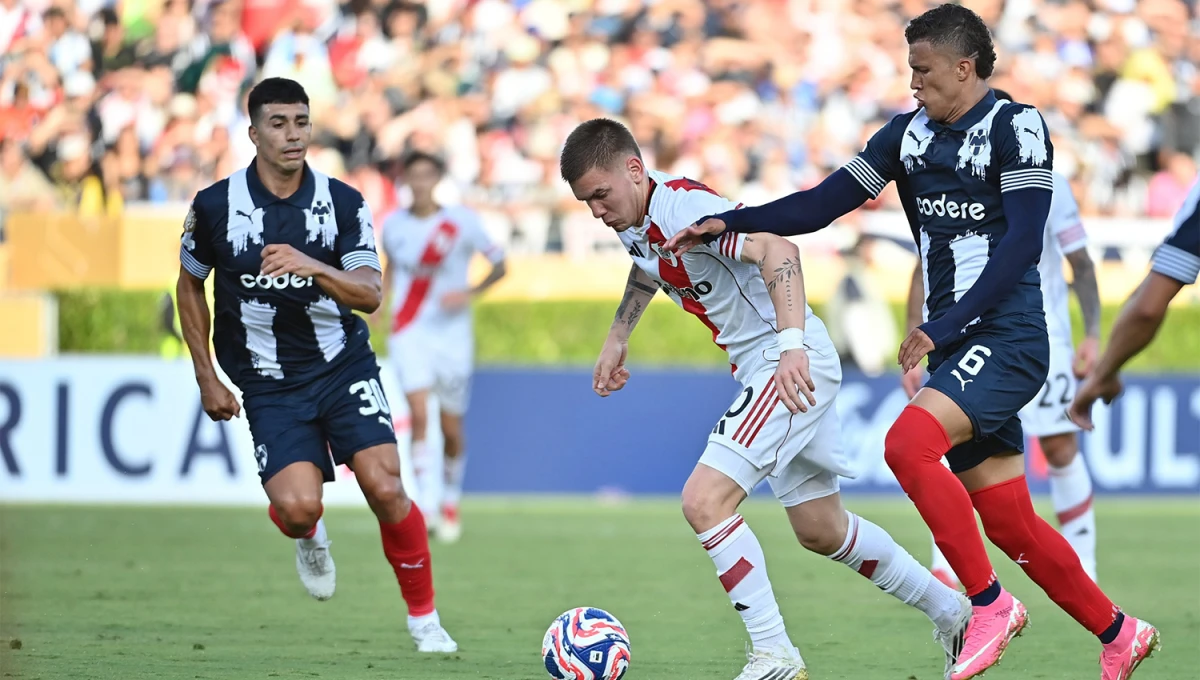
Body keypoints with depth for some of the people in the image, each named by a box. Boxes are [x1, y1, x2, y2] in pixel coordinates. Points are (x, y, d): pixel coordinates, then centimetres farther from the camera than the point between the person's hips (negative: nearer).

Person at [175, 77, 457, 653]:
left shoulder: (343, 203, -5)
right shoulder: (215, 206, -5)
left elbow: (370, 294, -14)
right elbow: (190, 285, 11)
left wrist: (312, 266, -33)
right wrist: (207, 379, 8)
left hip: (343, 367, 1)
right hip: (269, 384, -1)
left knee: (385, 488, -16)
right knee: (297, 507, -21)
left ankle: (423, 616, 5)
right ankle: (309, 537, 20)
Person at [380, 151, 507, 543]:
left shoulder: (462, 221, -6)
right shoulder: (393, 225, 3)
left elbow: (499, 264, 0)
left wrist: (470, 294, -15)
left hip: (452, 334, -1)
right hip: (409, 332, 1)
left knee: (451, 429, 6)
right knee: (419, 415, -18)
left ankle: (450, 503, 30)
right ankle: (427, 504, -21)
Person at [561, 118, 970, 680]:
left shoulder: (683, 205, -23)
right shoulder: (631, 222, 6)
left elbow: (776, 250, -36)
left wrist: (792, 345, -45)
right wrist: (616, 337, 27)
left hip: (792, 363, -10)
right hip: (758, 370, 10)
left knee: (704, 501, -21)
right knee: (820, 531, 20)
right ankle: (951, 613, 35)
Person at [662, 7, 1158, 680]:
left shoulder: (1015, 126, -9)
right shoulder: (910, 132, 11)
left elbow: (1022, 245, -16)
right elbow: (823, 204, 11)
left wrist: (941, 329, -20)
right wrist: (727, 222, -1)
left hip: (1007, 339, -7)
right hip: (954, 345, 7)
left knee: (908, 443, -27)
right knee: (1008, 522, 8)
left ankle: (992, 603, -16)